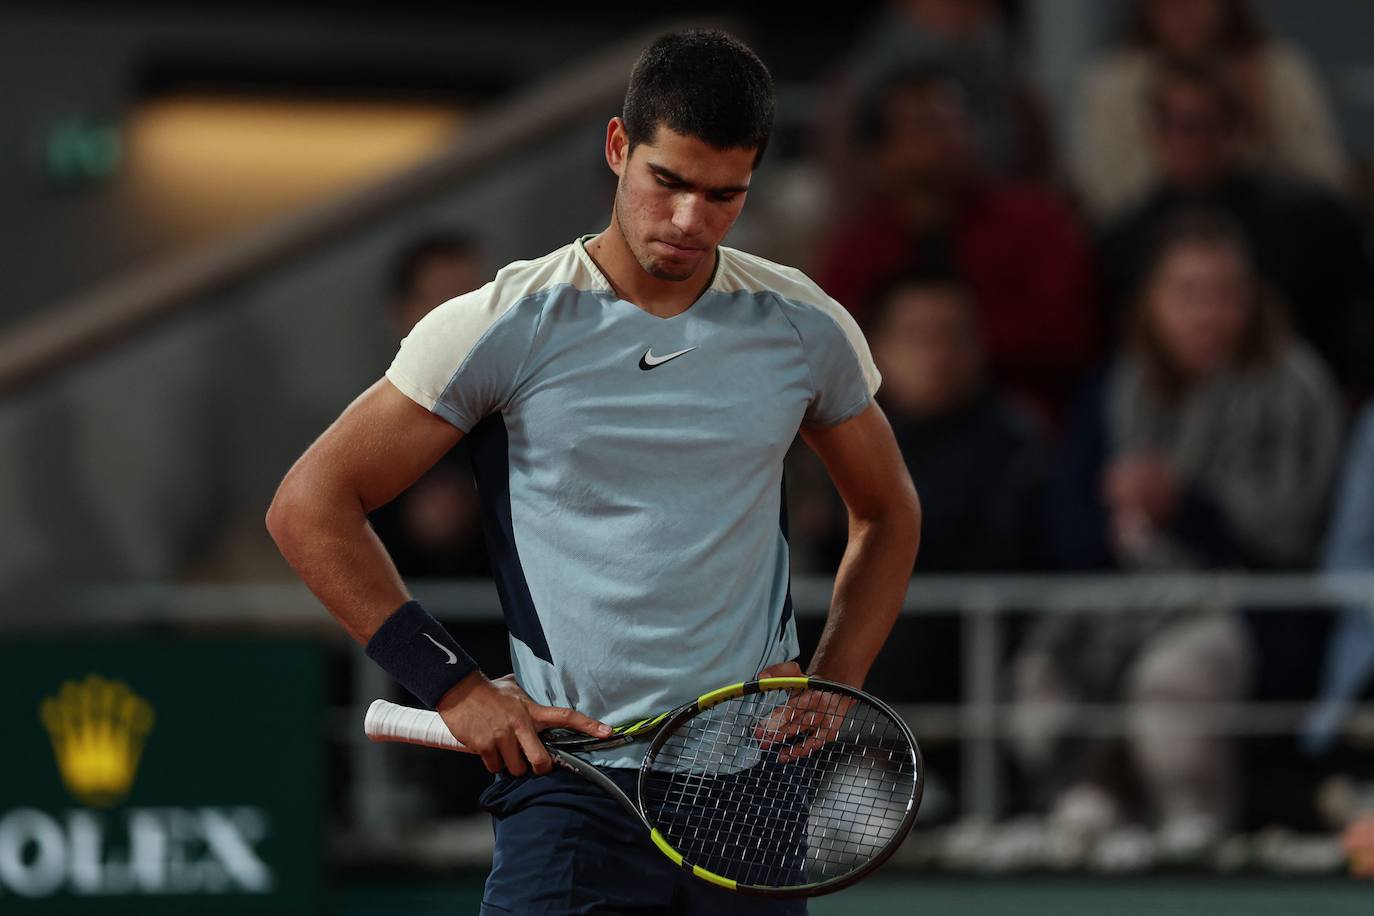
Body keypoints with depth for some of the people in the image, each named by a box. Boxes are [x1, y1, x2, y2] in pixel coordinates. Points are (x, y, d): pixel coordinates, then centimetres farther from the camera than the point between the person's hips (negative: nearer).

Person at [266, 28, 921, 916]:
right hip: (573, 787, -3)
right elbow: (310, 505, 0)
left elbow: (889, 512, 23)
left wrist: (832, 690, 7)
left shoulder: (806, 328, 6)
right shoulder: (504, 327, -4)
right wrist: (453, 685, -6)